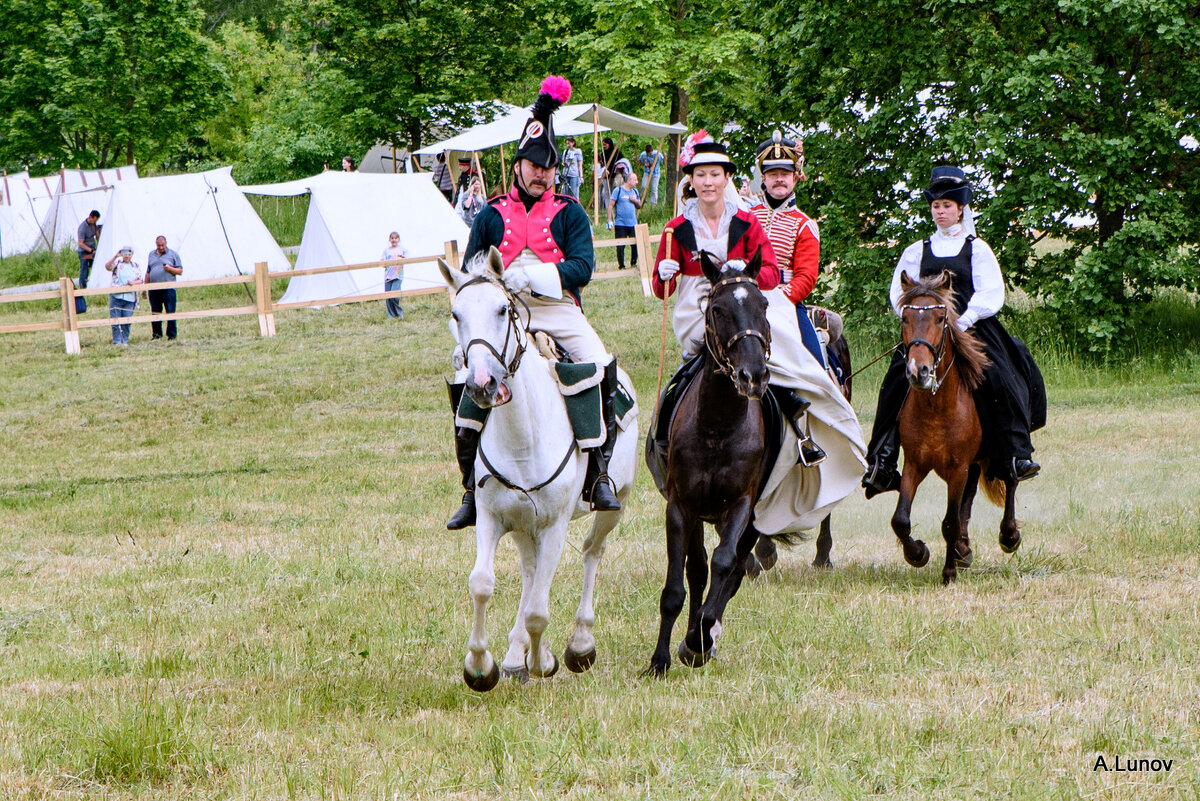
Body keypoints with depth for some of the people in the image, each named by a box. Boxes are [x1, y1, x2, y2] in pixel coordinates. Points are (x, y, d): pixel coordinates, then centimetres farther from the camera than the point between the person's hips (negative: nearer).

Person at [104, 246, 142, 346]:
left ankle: (125, 341, 10)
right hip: (116, 296, -2)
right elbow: (107, 266, -15)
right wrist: (115, 257, -26)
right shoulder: (117, 262, 5)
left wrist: (133, 282, -11)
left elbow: (140, 280, 11)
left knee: (127, 321, 1)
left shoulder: (135, 266, 14)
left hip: (130, 297, 2)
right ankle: (117, 341, 1)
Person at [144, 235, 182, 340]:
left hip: (168, 289, -4)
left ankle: (172, 334, -1)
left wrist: (170, 269, -14)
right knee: (155, 313, 5)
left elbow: (180, 271, 4)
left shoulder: (173, 254, 6)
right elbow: (148, 272, 22)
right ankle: (156, 334, 12)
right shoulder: (151, 255, 17)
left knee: (170, 312, -5)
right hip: (154, 290, 4)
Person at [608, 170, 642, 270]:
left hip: (633, 224, 4)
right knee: (620, 246, -3)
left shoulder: (635, 191, 13)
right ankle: (621, 266, 7)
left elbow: (639, 206, 22)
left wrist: (636, 201, -2)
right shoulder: (618, 191, -3)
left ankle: (634, 263, 14)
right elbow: (611, 205, -4)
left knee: (635, 244, -4)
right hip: (620, 224, -4)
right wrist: (610, 220, -10)